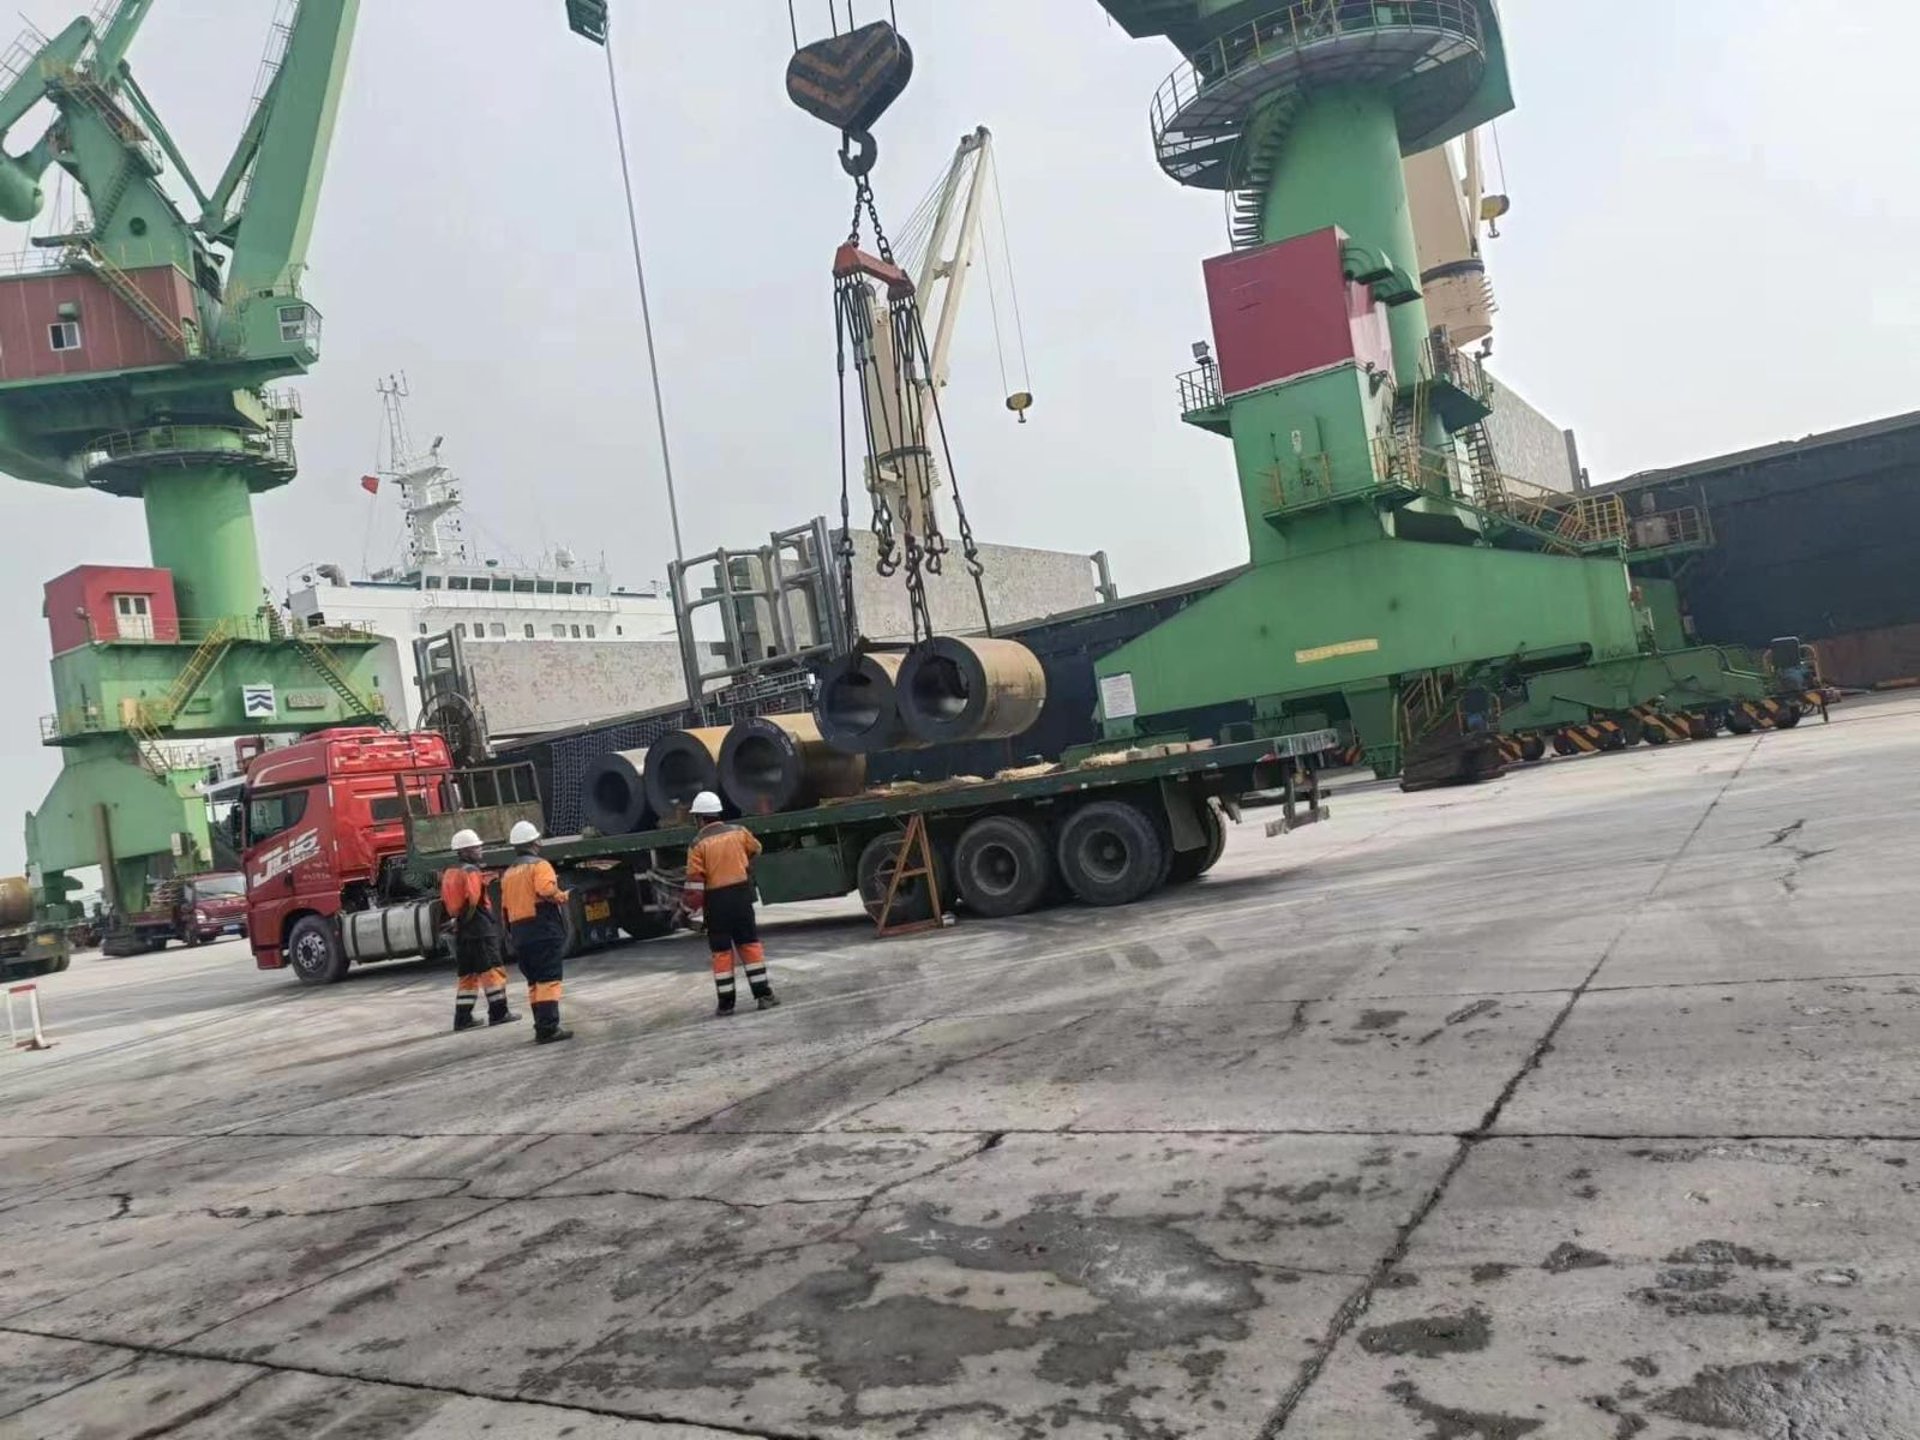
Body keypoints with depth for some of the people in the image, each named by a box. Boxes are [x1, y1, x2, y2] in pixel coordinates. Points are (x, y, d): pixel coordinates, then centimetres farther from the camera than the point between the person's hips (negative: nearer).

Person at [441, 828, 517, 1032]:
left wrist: (456, 921, 18)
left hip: (461, 931, 8)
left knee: (467, 975, 12)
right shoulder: (472, 871, -12)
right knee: (493, 970, -2)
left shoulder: (448, 873, 14)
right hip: (481, 929, -8)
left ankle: (462, 1018, 12)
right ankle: (498, 1013, 0)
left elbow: (446, 901, 17)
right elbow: (473, 900, -22)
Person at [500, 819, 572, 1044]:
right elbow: (547, 890, -24)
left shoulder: (508, 873, 17)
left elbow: (505, 906, 16)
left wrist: (512, 932, 21)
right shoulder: (539, 865, -6)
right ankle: (548, 1028, -16)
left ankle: (542, 1027, 15)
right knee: (548, 980, -9)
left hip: (520, 934, 8)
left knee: (534, 981, 13)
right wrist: (562, 896, -5)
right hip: (544, 930, -7)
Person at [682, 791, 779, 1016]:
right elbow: (755, 850, 23)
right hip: (741, 894, 2)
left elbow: (695, 881, -11)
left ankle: (726, 1002, 9)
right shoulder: (739, 832, 2)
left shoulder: (699, 844, -8)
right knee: (750, 944, 8)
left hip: (716, 901, -2)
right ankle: (763, 994, 5)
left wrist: (689, 909, -4)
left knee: (721, 951, 5)